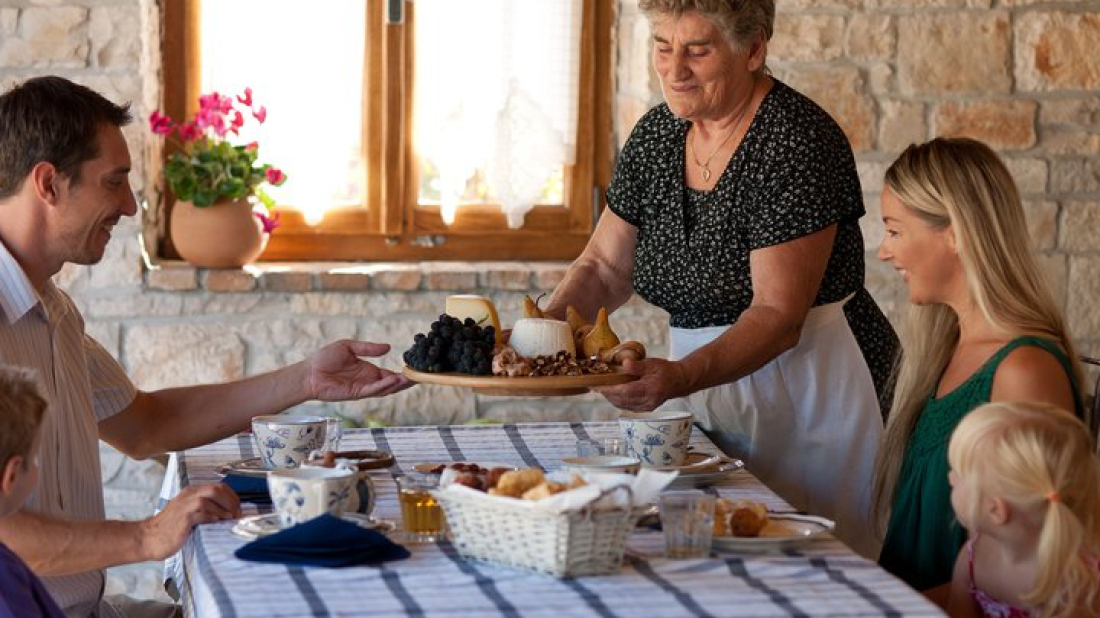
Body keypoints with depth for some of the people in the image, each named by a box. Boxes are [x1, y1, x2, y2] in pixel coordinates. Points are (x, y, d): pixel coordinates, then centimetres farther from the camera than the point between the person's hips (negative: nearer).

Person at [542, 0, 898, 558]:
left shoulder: (796, 141, -17)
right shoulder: (656, 135, 5)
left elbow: (779, 315, -22)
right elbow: (605, 266, 13)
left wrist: (681, 378, -35)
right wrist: (544, 329, -7)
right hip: (703, 385, 6)